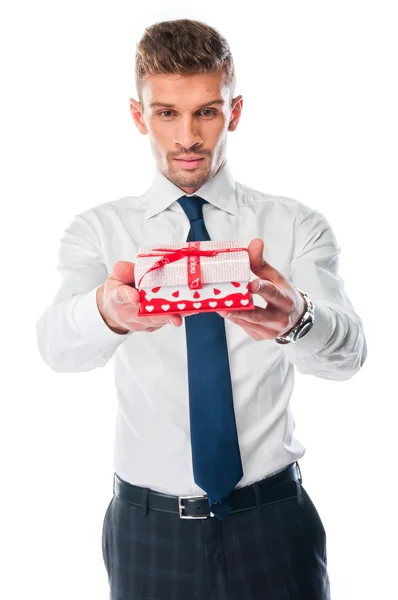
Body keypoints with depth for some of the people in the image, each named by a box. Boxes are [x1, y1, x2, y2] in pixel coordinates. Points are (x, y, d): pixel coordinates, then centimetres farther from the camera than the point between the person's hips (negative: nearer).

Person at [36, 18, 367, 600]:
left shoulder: (297, 225, -2)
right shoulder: (99, 230, -1)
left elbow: (348, 349, -18)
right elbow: (57, 344, -19)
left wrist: (293, 317, -41)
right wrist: (108, 312, -42)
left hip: (274, 522, 0)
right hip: (147, 527, 1)